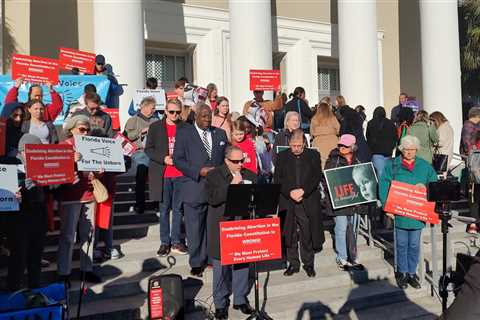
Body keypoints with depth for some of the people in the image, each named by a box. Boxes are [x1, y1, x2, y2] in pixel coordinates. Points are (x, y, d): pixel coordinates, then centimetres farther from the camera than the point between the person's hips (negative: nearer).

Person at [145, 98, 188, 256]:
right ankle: (165, 242, 17)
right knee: (164, 209, 7)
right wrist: (163, 159, -13)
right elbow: (148, 149, 1)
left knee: (178, 209, 8)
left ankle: (176, 241, 19)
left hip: (180, 173, 1)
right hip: (162, 175, 0)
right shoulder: (155, 127, 4)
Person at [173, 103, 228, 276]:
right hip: (194, 189, -3)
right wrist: (199, 171, -15)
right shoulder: (184, 133, 2)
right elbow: (178, 159, -4)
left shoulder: (220, 134, 14)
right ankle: (196, 263, 15)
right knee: (195, 228, 3)